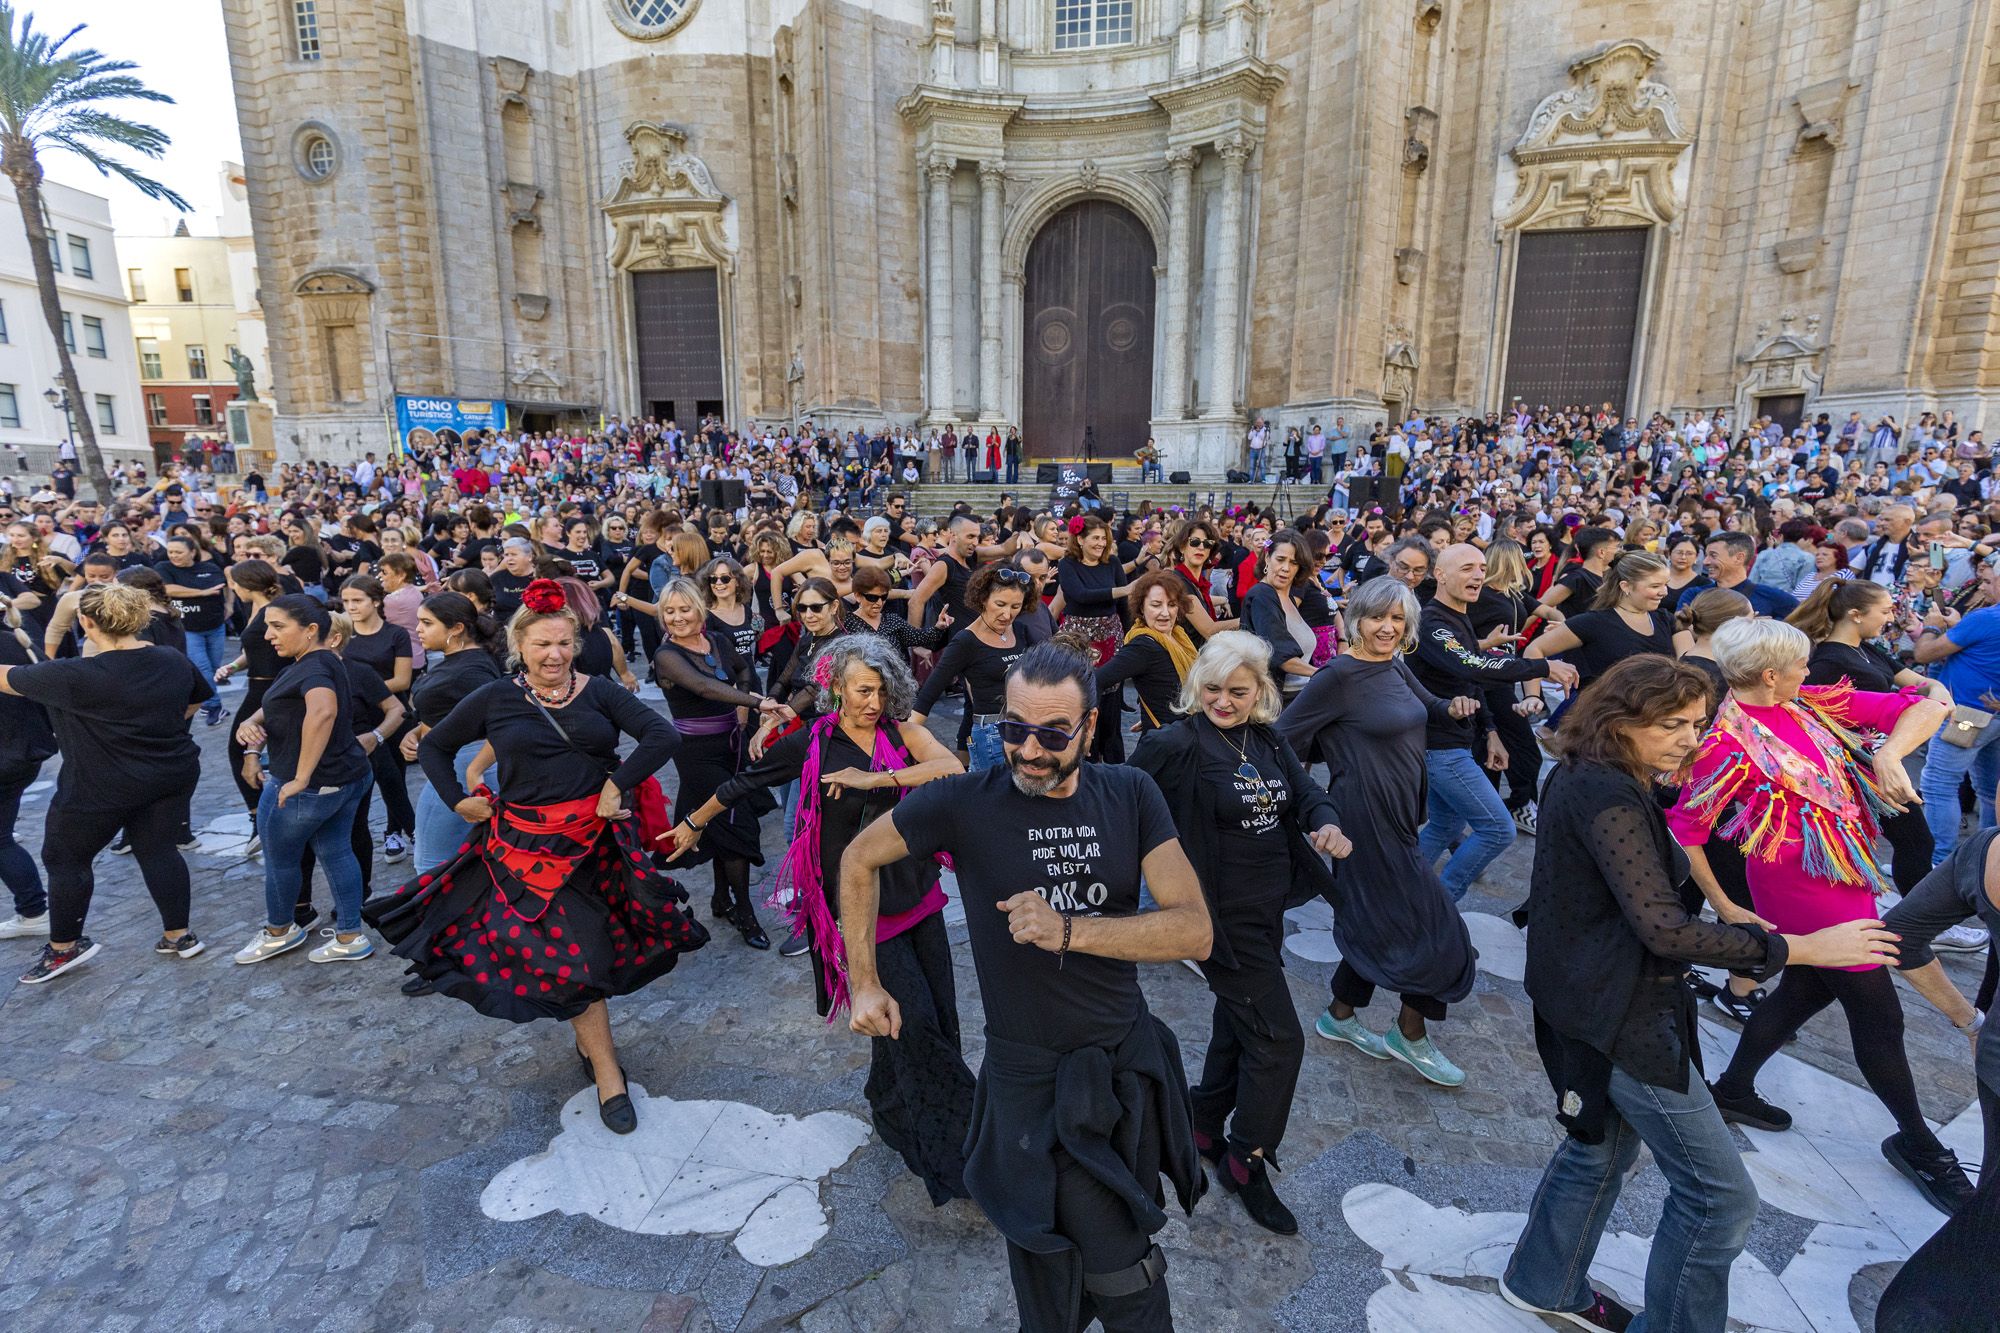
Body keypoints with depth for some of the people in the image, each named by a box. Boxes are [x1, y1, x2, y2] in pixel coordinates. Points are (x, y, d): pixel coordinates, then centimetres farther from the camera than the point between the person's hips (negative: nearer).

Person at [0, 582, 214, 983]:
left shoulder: (75, 676, -20)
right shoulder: (173, 660, -3)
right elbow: (198, 699, 15)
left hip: (102, 787, -5)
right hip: (172, 776, 5)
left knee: (65, 859, 15)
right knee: (159, 852, 14)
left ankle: (64, 947, 28)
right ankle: (179, 936, 18)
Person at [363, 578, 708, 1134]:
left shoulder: (598, 691, 0)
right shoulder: (495, 698, 2)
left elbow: (660, 735, -9)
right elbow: (433, 746, 14)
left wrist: (619, 784, -16)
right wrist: (457, 801, 4)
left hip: (597, 837, 1)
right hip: (529, 845, -1)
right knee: (569, 954, -1)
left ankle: (587, 1036, 40)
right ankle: (607, 1072, 11)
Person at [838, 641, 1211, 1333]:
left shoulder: (1130, 795, -9)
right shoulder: (966, 801, -16)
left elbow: (1195, 930, -15)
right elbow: (858, 860, -1)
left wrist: (1069, 930, -27)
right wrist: (864, 984, 0)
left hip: (1129, 1060, 4)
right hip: (1030, 1075, -3)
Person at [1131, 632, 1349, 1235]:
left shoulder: (1268, 740, 3)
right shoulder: (1179, 744, -19)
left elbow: (1306, 791, 4)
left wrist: (1327, 824, -15)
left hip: (1268, 910, 8)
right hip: (1224, 916, -8)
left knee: (1239, 1025, 21)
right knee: (1278, 1038, -1)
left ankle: (1204, 1128, 43)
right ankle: (1246, 1162, 20)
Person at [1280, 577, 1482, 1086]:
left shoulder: (1396, 666, 6)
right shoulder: (1338, 676, -19)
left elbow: (1426, 706, 23)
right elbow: (1283, 735, -19)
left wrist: (1454, 707, 4)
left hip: (1399, 810, 8)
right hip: (1368, 815, -8)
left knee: (1379, 920, 17)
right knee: (1428, 921, 1)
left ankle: (1340, 1016, 35)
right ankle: (1410, 1036, 21)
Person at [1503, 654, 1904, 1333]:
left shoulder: (1581, 776, 6)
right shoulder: (1609, 797, -25)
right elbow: (1664, 929, -27)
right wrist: (1803, 948, -21)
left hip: (1587, 994, 10)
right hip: (1621, 1015, -10)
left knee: (1603, 1144, 26)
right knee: (1722, 1196, 3)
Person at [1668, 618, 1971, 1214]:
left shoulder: (1812, 703, -1)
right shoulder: (1729, 745, -22)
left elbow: (1926, 708, -3)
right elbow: (1684, 831, -19)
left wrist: (1889, 752, -23)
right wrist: (1723, 908, -13)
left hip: (1847, 876, 9)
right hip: (1806, 890, -9)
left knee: (1807, 988, 23)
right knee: (1879, 1016, 6)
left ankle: (1733, 1090, 40)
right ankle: (1917, 1142, 30)